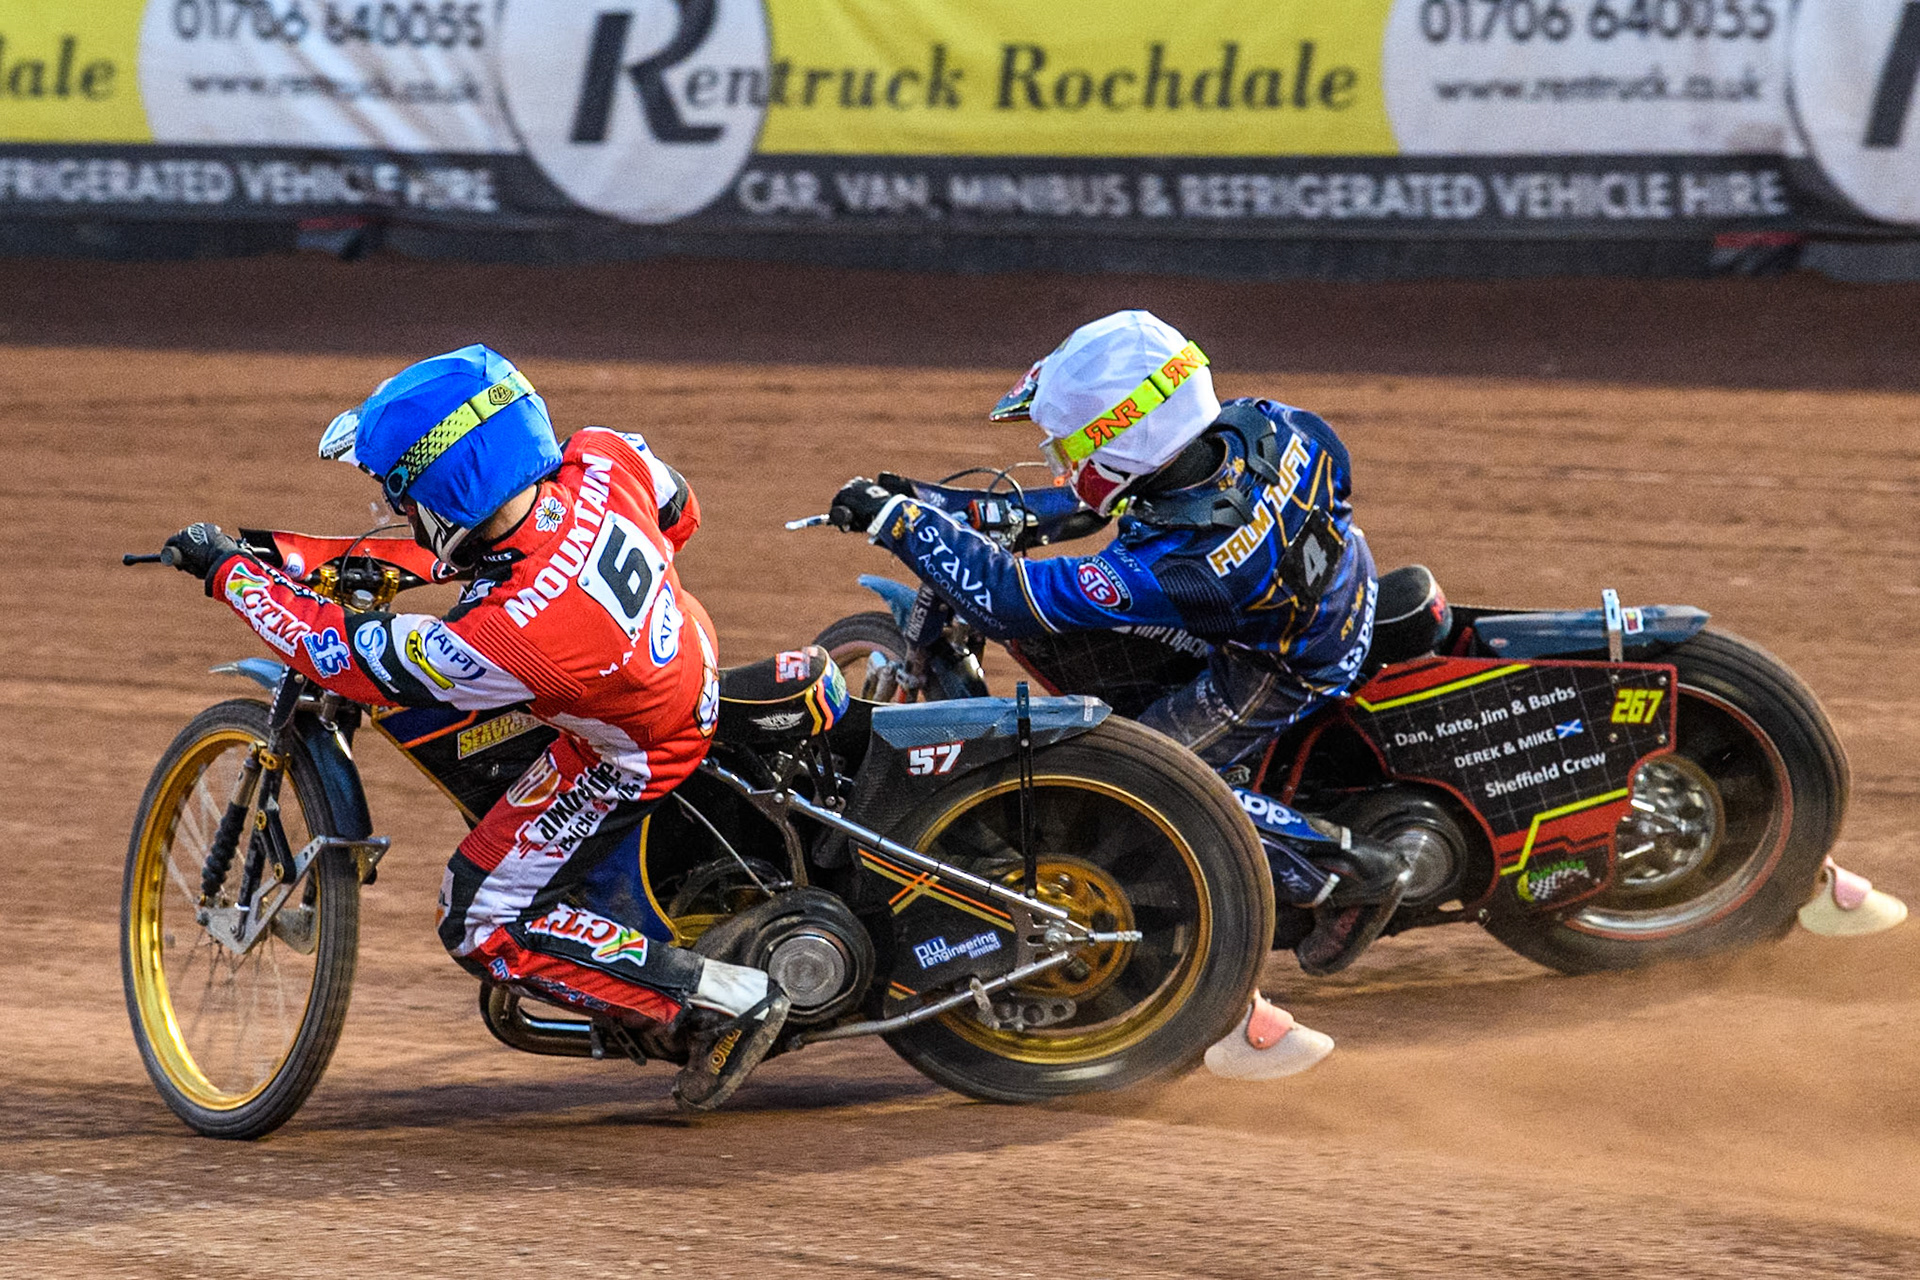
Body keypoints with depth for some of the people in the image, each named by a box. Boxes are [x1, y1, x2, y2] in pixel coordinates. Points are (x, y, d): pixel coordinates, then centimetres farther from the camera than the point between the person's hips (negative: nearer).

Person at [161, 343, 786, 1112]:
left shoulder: (508, 637, -39)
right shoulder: (604, 459, -24)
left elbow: (348, 658, -24)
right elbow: (678, 512, 1)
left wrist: (229, 572, -13)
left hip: (632, 755, -8)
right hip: (684, 649, 8)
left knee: (480, 925, 2)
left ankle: (723, 1000, -1)